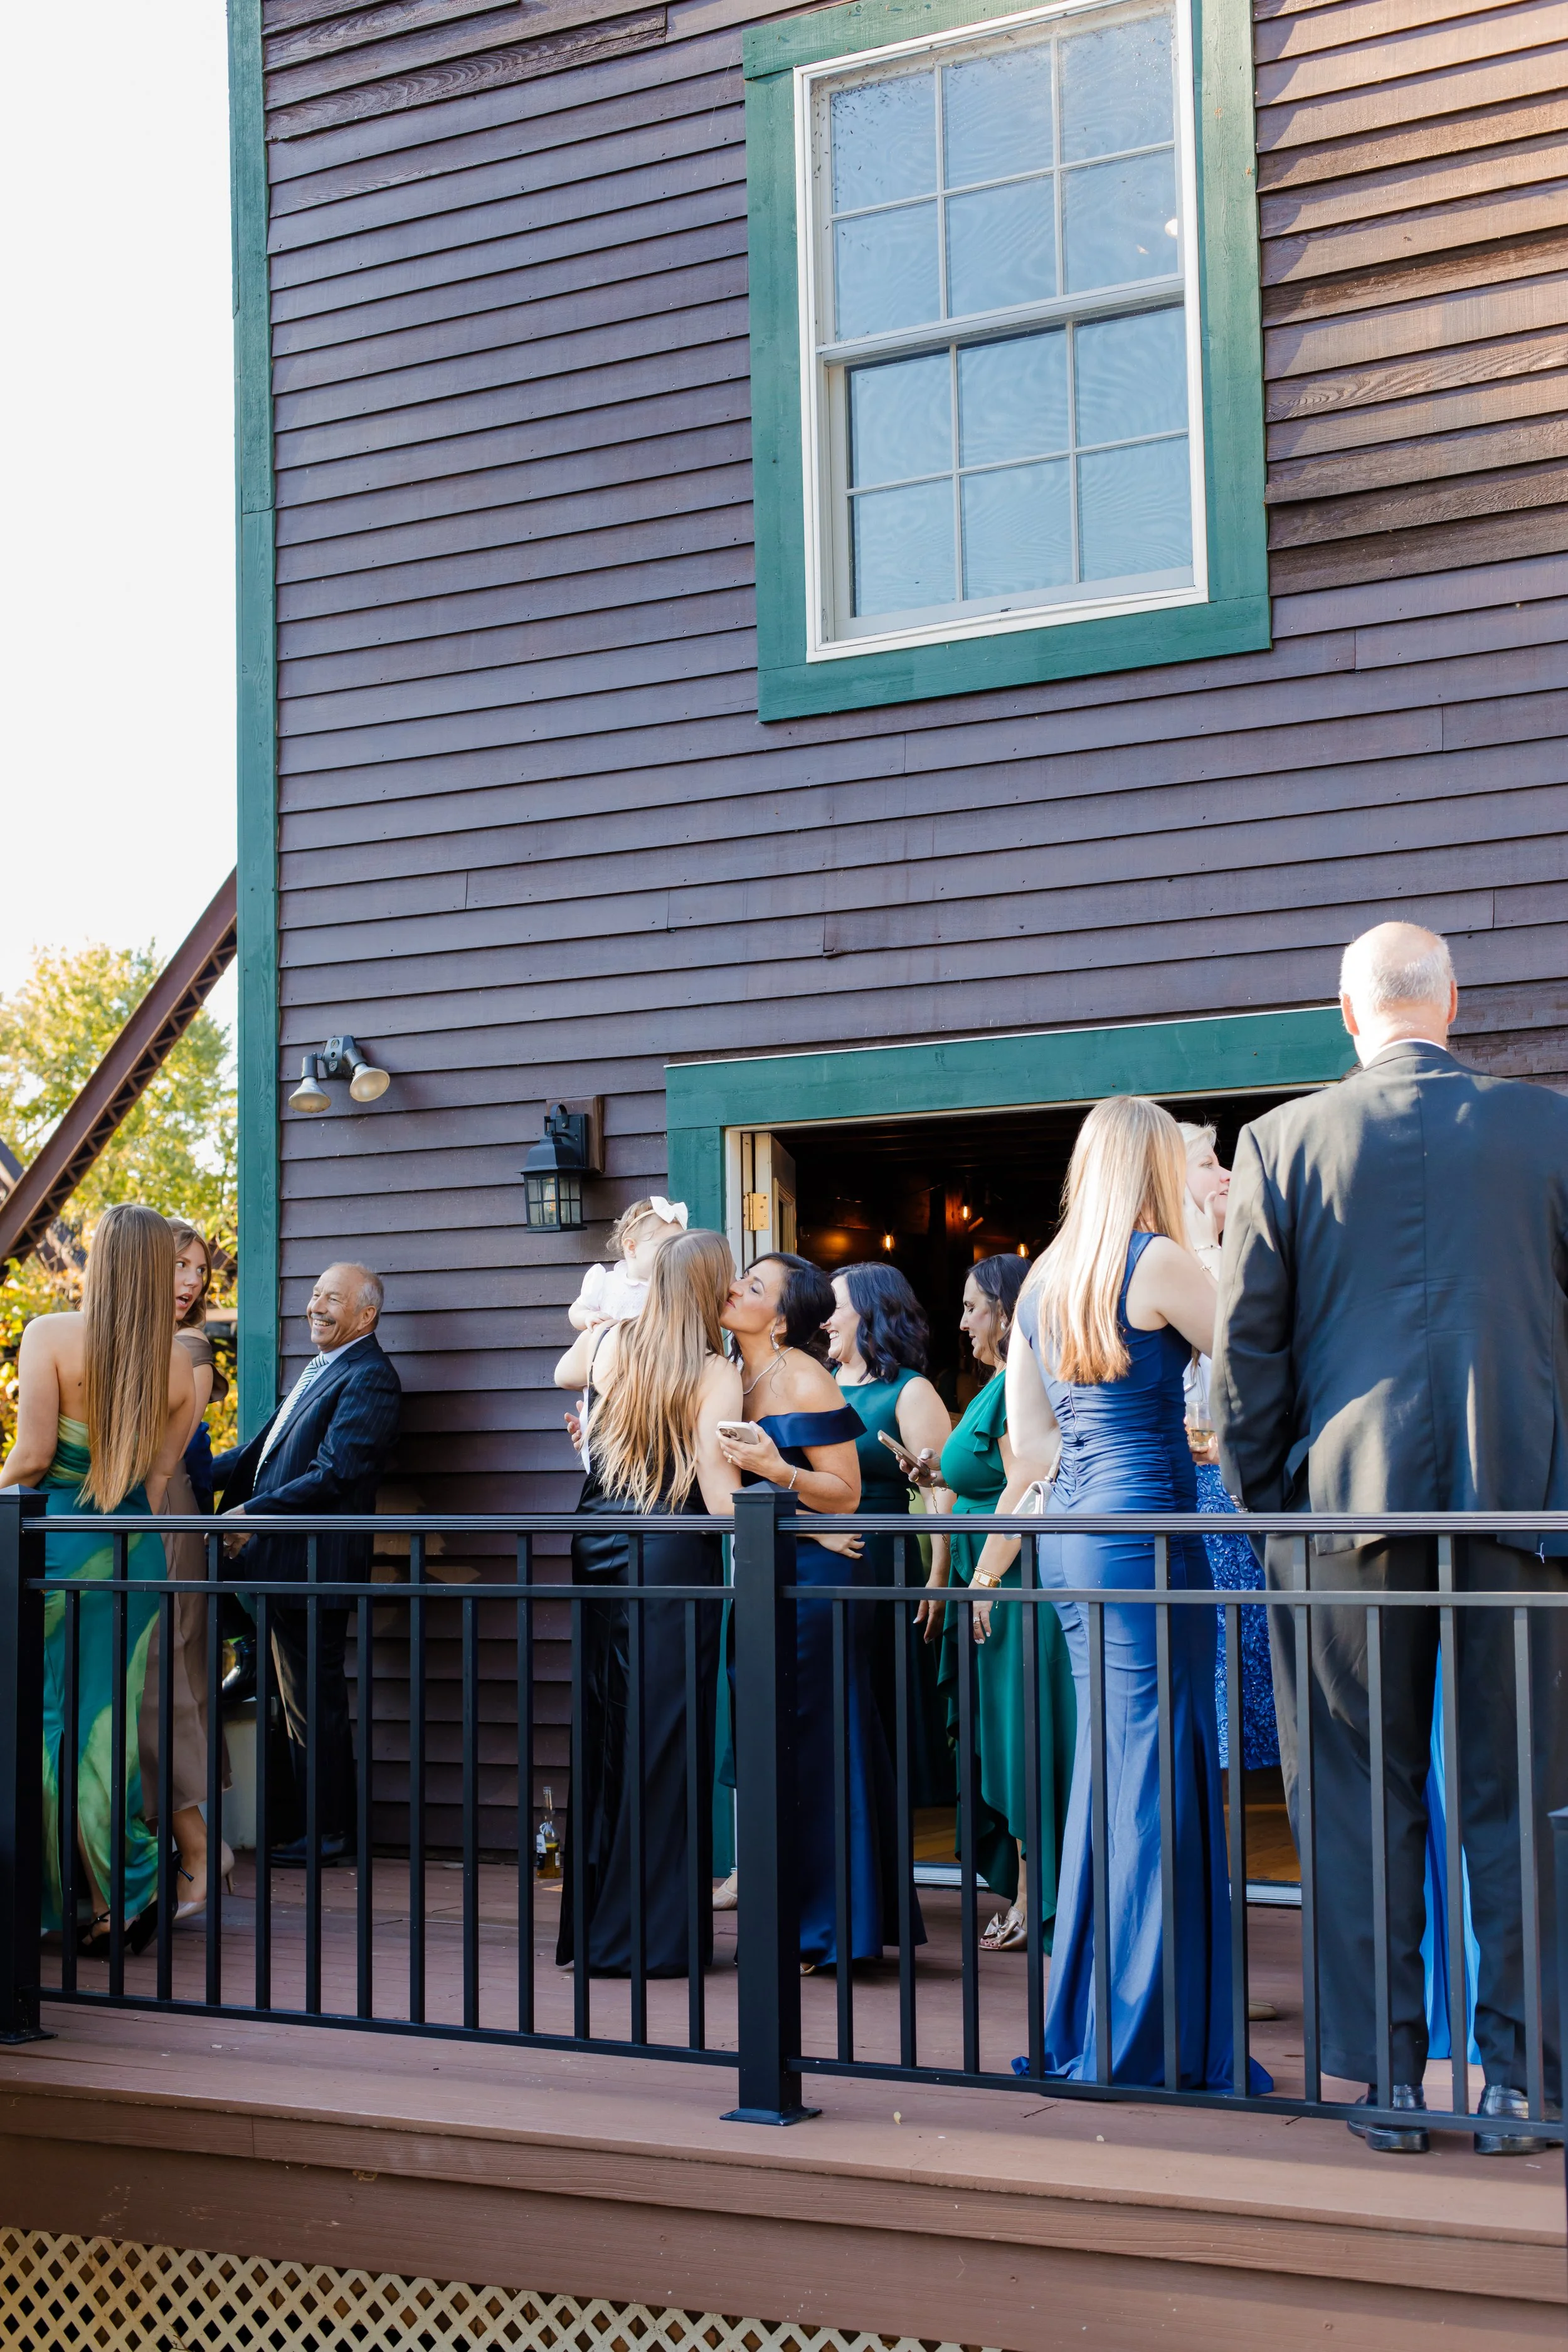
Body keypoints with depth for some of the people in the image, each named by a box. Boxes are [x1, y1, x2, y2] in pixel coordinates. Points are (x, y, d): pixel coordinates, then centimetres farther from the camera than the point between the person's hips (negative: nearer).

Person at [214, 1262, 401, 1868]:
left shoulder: (368, 1378, -13)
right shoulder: (320, 1371, 19)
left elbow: (332, 1476, -22)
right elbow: (263, 1453, 21)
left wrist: (255, 1512, -22)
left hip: (316, 1564, -10)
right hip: (286, 1563, 10)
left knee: (315, 1701, -2)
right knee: (302, 1699, 14)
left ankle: (333, 1834, 8)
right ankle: (329, 1822, 23)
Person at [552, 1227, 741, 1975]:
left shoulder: (612, 1343, 7)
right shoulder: (715, 1373, -9)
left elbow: (563, 1374, 29)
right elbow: (718, 1488, -16)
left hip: (597, 1550, 6)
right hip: (673, 1556, -6)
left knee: (602, 1733, 12)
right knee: (664, 1742, 0)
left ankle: (593, 1925, 20)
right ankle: (654, 1934, 3)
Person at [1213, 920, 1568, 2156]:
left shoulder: (1283, 1140, 1)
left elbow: (1245, 1348, 1)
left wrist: (1264, 1502, 9)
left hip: (1348, 1496, 0)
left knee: (1365, 1802, 8)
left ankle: (1387, 2081, 12)